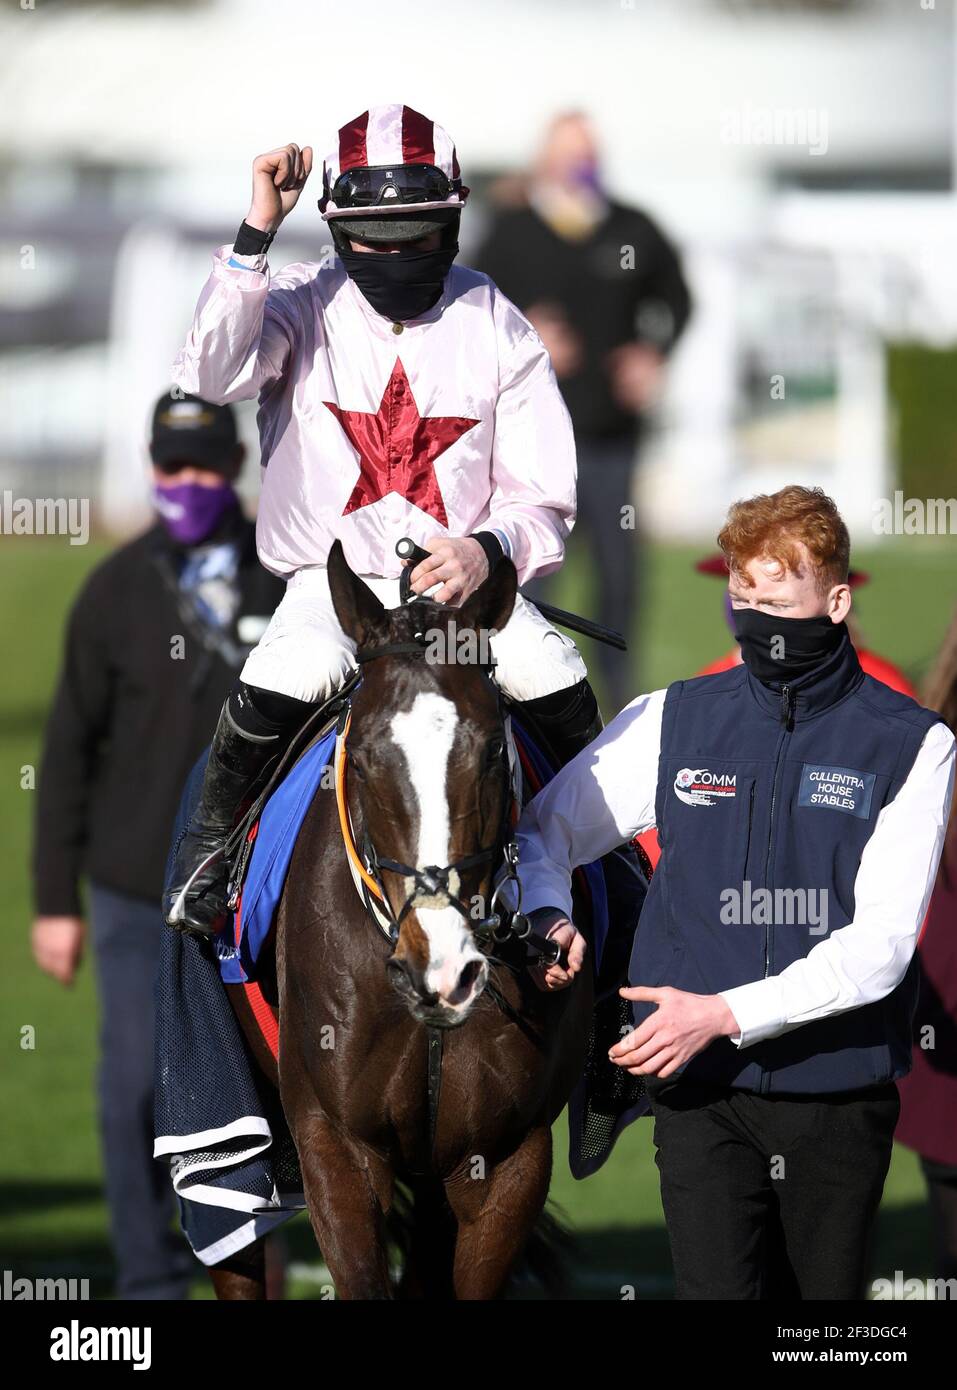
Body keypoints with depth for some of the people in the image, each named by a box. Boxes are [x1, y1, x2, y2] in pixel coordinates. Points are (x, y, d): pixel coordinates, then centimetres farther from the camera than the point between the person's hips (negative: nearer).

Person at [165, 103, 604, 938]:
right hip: (332, 579, -1)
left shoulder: (496, 329, 0)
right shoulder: (303, 311, -2)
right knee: (277, 688, -30)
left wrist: (489, 548, -22)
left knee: (559, 688, -22)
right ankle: (210, 845, -3)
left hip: (467, 579, 1)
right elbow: (209, 374, -23)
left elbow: (544, 498, 1)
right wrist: (256, 236, -26)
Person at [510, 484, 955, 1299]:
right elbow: (543, 832, 14)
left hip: (841, 1094, 0)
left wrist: (726, 1013, -19)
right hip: (702, 1093, 0)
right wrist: (545, 915, -9)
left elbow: (881, 943, -10)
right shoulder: (672, 721, 5)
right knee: (718, 1289, -14)